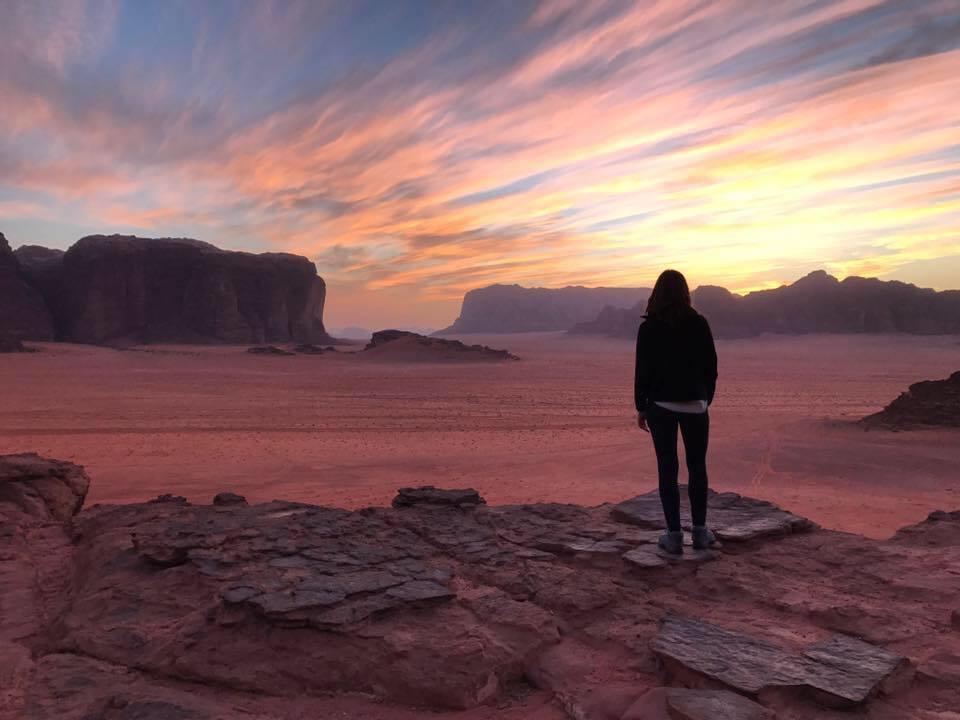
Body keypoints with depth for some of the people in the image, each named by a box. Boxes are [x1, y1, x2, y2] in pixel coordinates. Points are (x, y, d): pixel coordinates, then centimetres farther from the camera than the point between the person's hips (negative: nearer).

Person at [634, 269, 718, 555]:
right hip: (695, 405, 1)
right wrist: (706, 399, 13)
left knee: (667, 469, 4)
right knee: (697, 467, 12)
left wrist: (641, 407, 3)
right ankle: (700, 531, 17)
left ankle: (674, 535, 7)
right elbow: (711, 366, 1)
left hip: (661, 405, -1)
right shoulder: (699, 324, -2)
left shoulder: (649, 328, -6)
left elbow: (642, 371, -5)